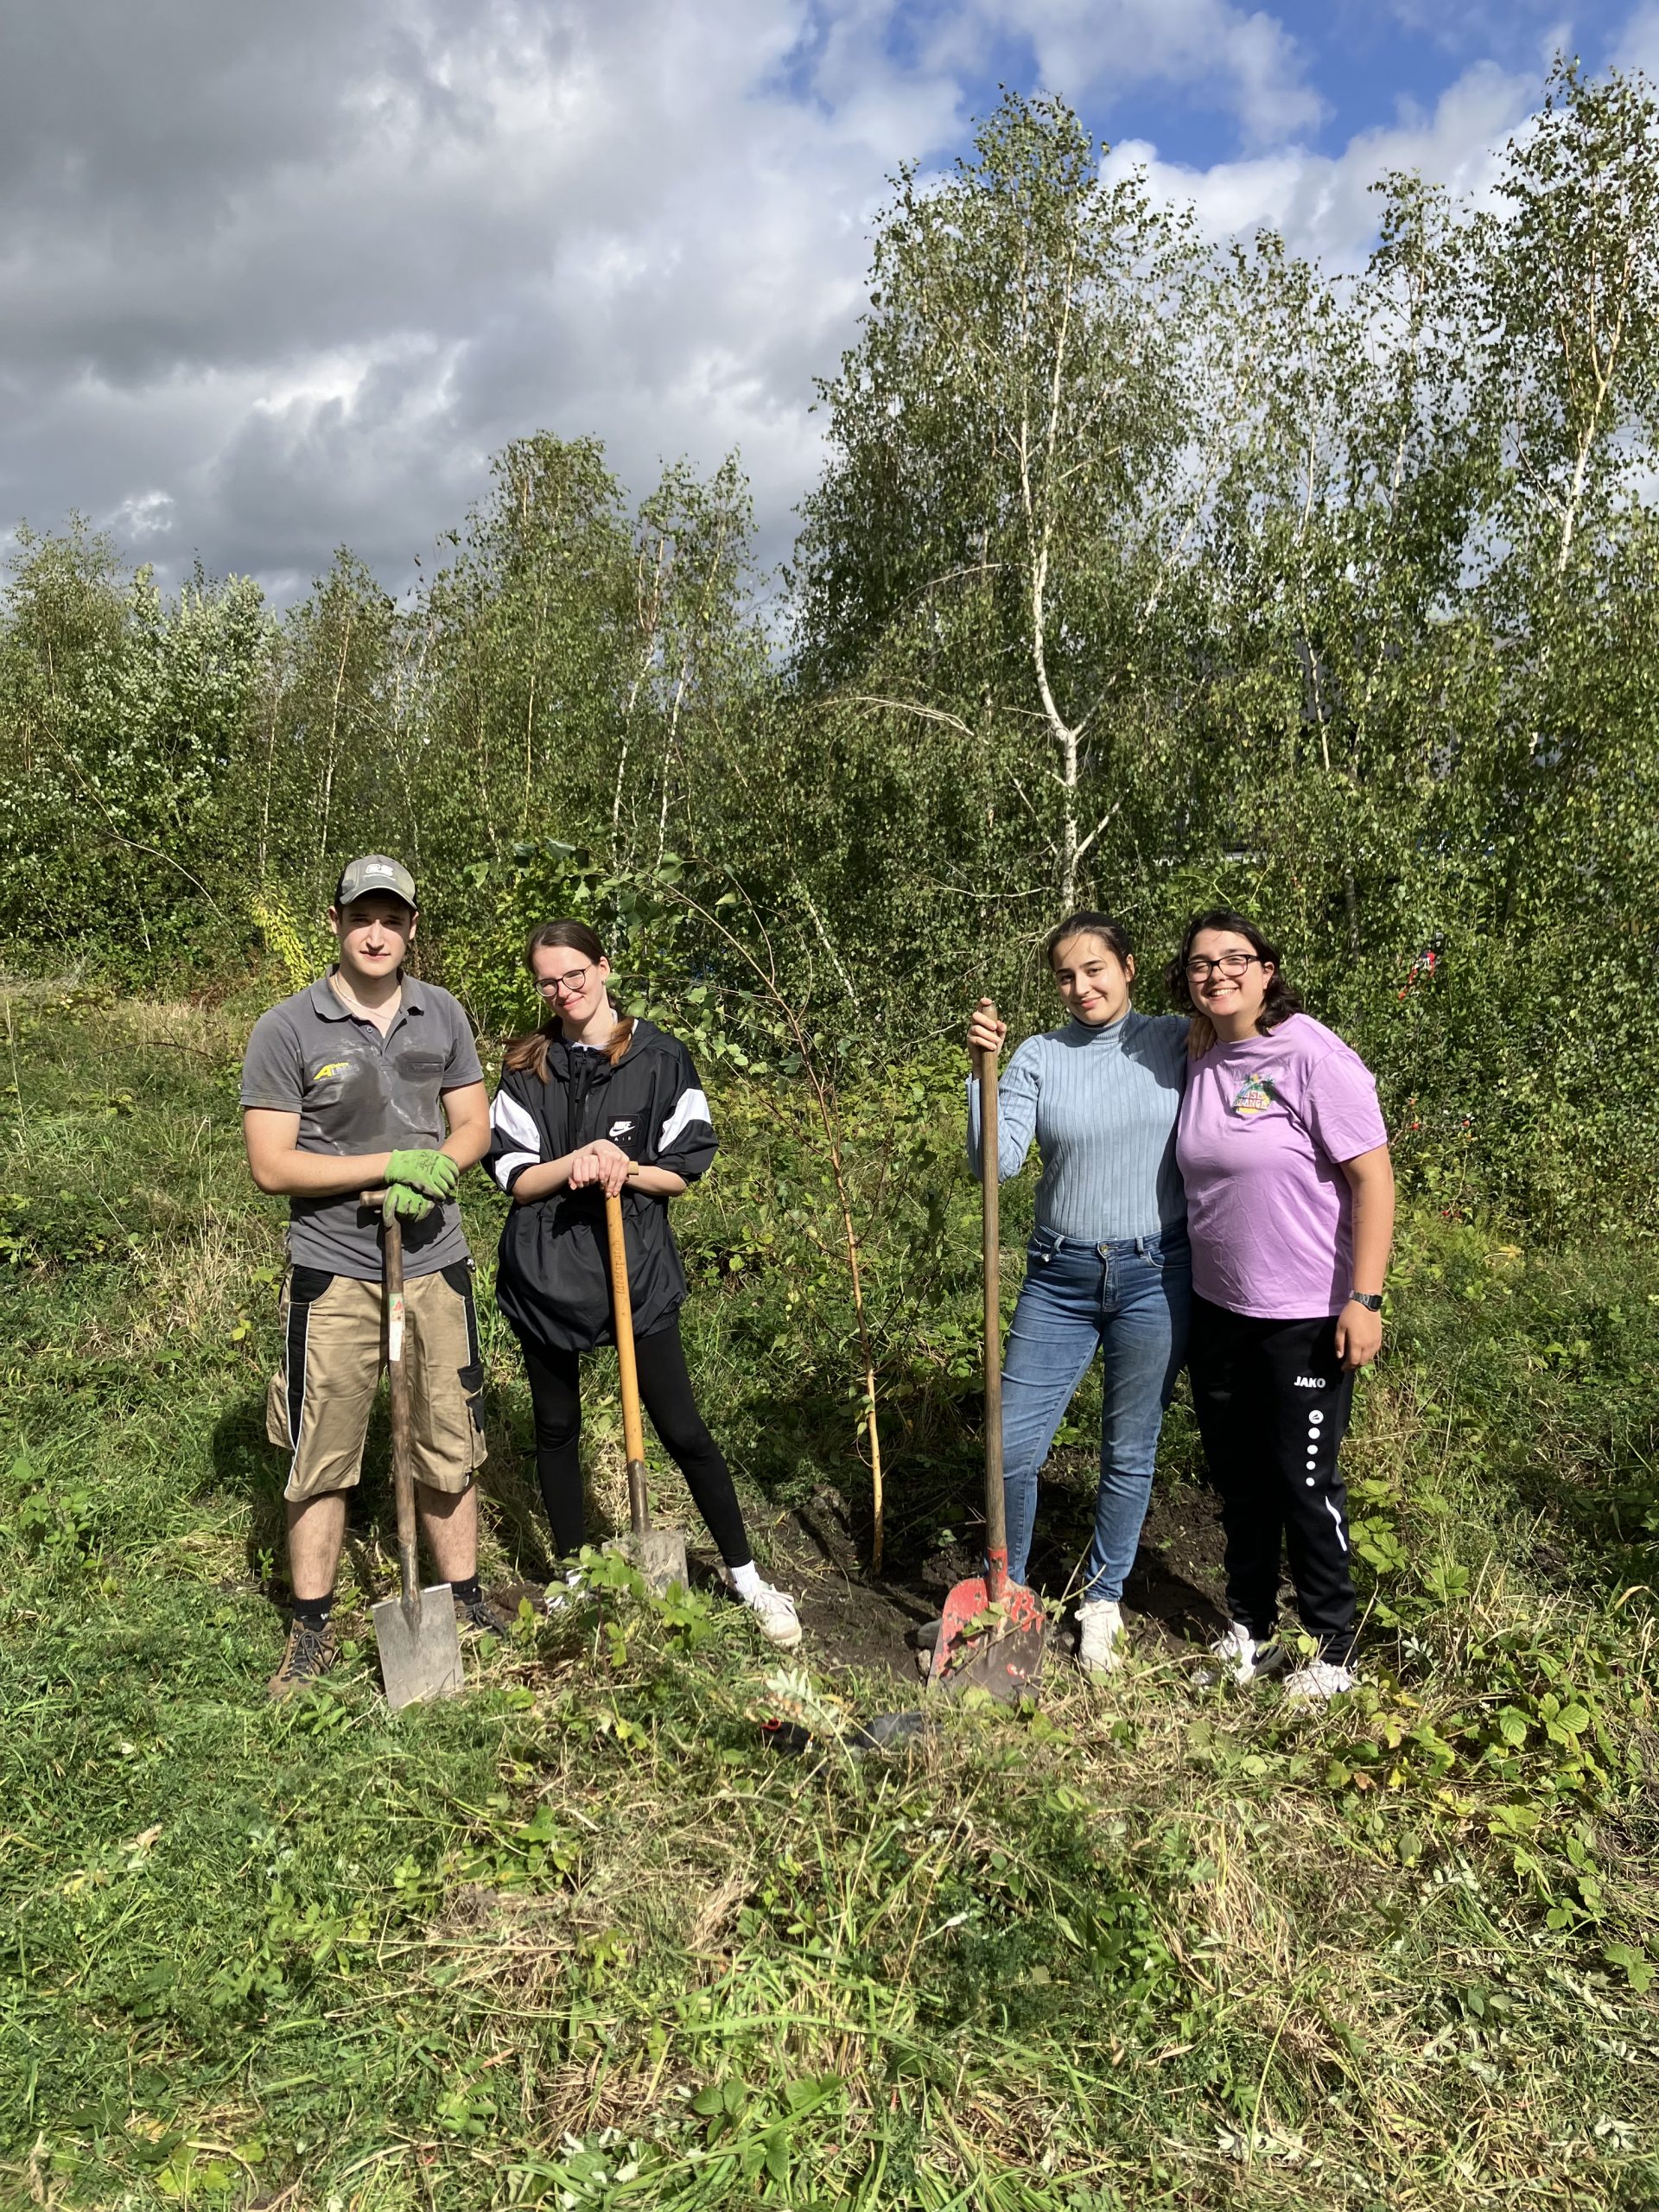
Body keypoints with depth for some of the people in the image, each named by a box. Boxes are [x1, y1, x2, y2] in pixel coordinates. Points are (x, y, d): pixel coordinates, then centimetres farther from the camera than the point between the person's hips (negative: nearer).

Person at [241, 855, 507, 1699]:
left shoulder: (441, 1015, 5)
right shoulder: (286, 1030, -8)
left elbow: (474, 1125, 8)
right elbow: (270, 1165, -12)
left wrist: (435, 1173, -14)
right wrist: (393, 1163, -19)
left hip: (436, 1262, 3)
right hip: (333, 1273, -3)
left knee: (449, 1449, 13)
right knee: (320, 1459, 5)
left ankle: (464, 1598, 29)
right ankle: (312, 1630, 21)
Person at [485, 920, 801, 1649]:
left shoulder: (660, 1057, -3)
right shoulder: (527, 1067, 3)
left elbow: (683, 1169, -2)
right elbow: (513, 1176, -1)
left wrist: (625, 1168, -19)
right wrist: (574, 1162, -19)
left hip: (636, 1266, -3)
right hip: (545, 1271, 3)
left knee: (682, 1430, -1)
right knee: (556, 1428, 14)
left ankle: (745, 1575, 15)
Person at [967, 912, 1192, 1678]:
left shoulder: (1177, 1042, -2)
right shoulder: (1038, 1057, -2)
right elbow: (996, 1162, -12)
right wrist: (983, 1067, -20)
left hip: (1156, 1278, -1)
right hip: (1060, 1279, 1)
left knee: (1129, 1453, 11)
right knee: (1013, 1447, 3)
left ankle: (1102, 1601, 32)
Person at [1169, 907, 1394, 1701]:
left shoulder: (1313, 1056, -15)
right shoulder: (1200, 1066, 4)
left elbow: (1372, 1179, -16)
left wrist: (1364, 1299, -19)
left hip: (1305, 1317, -6)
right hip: (1218, 1309, 6)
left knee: (1302, 1480, 5)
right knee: (1238, 1476, 17)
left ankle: (1332, 1649, 25)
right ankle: (1248, 1629, 35)